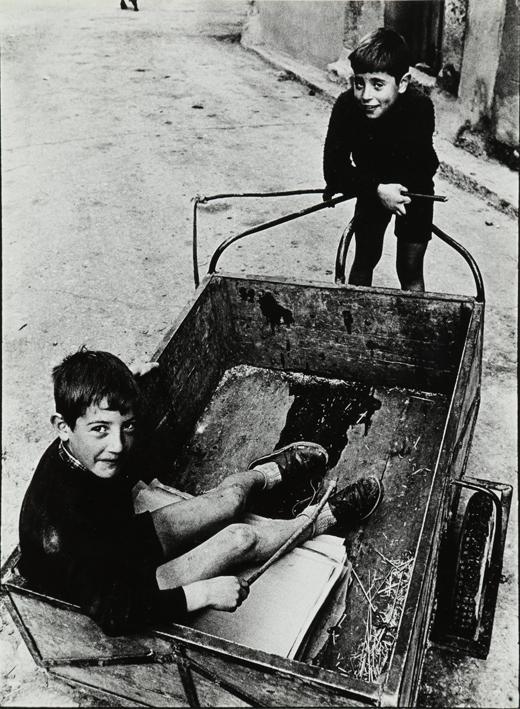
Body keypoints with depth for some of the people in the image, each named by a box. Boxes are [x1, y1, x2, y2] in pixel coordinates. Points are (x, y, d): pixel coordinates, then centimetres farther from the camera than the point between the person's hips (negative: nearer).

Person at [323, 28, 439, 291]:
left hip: (414, 190, -2)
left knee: (410, 270, 1)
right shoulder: (346, 105, -26)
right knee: (364, 259, 9)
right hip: (372, 188, 2)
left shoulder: (420, 107, -33)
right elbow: (333, 169, -25)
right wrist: (376, 189, -39)